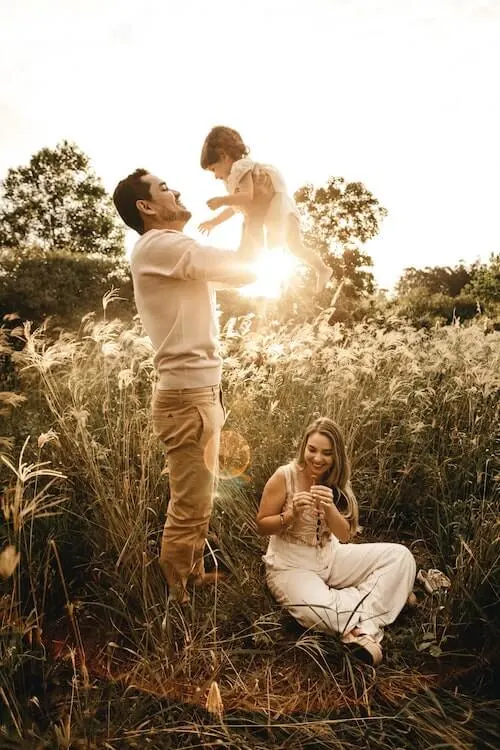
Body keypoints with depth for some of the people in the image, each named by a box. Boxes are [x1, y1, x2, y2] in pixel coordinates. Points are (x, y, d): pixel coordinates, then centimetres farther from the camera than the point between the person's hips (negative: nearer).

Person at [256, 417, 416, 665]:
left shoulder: (336, 482, -2)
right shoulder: (284, 476, -16)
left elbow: (344, 535, -5)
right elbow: (262, 526, -8)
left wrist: (330, 509, -25)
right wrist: (292, 514, -27)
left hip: (329, 558, 5)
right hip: (290, 565, -5)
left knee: (400, 556, -9)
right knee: (320, 611, -37)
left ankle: (364, 628, -20)